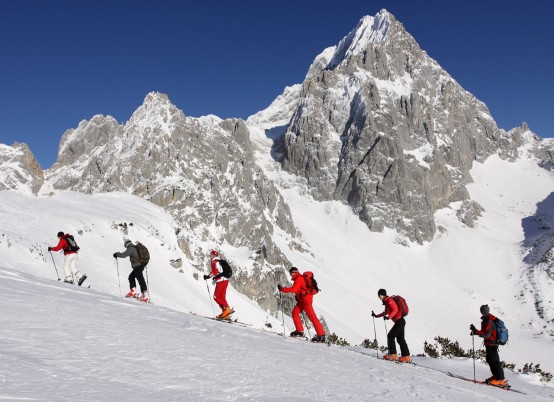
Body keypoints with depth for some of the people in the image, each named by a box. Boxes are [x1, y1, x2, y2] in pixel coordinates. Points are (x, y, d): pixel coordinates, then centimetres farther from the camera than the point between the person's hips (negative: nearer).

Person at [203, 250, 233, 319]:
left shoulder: (214, 262, -2)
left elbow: (215, 271, -17)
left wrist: (208, 276, -9)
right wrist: (215, 278, 30)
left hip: (220, 281, -8)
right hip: (225, 280, 8)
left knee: (216, 297, -4)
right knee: (222, 298, 7)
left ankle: (227, 309, -16)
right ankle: (226, 315, 0)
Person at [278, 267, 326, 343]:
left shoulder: (298, 278, -14)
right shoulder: (300, 278, 16)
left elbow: (293, 289, -25)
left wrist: (282, 289, -19)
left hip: (306, 299, -10)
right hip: (302, 299, 10)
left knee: (312, 316, -10)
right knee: (295, 313, 9)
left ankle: (321, 335, -10)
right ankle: (299, 331, 12)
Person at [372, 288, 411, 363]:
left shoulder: (389, 300, -11)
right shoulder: (387, 302, 18)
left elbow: (395, 310, -22)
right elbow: (386, 312, 31)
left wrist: (388, 317, -30)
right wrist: (376, 316, 30)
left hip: (399, 321, -10)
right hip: (400, 321, 10)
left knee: (390, 336, -6)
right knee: (400, 339, 10)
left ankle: (392, 355, -3)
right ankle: (406, 357, 11)